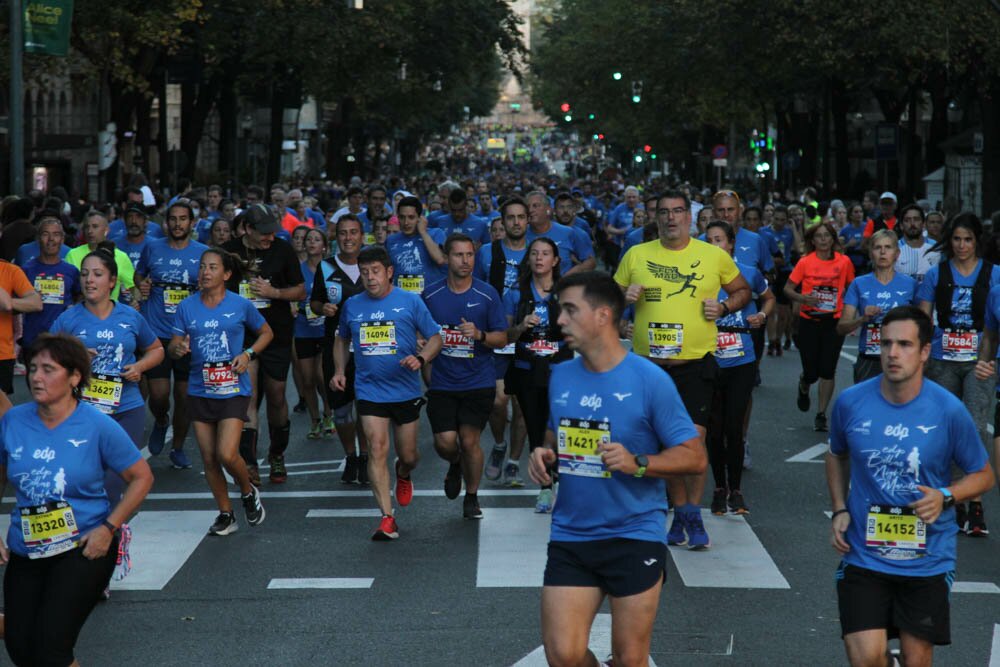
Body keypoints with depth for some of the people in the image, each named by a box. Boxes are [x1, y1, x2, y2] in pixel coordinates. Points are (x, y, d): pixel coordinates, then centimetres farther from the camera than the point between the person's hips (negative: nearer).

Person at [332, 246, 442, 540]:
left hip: (406, 391, -1)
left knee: (408, 456, 9)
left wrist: (421, 358, -19)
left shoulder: (410, 301, -4)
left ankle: (403, 475, 48)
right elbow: (342, 339, 22)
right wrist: (339, 370, 9)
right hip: (369, 391, 1)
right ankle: (387, 518, -15)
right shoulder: (352, 305, 5)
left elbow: (435, 337, 0)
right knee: (377, 449, -14)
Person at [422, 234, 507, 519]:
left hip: (478, 381, -1)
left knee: (470, 441, -3)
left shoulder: (487, 294, -2)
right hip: (442, 383, 1)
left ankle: (472, 497, 19)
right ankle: (456, 465, 31)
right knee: (445, 442, -6)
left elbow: (502, 338, 0)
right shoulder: (431, 295, 2)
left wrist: (479, 335, -18)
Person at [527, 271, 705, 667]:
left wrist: (636, 464, -23)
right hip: (570, 536, 4)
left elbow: (695, 457, -8)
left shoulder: (650, 380, -11)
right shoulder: (560, 376, 5)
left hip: (635, 536, -4)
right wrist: (544, 458, -1)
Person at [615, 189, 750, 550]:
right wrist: (626, 296, -7)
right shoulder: (636, 255, 6)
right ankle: (679, 512, 23)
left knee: (694, 438, -11)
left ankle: (693, 516, 1)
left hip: (696, 362, -2)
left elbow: (743, 290, 15)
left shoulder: (714, 255, 3)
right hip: (650, 363, 2)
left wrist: (724, 306, -5)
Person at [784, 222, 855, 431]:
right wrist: (802, 298, -19)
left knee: (828, 370, -2)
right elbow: (788, 288, 0)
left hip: (834, 321, 1)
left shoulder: (844, 262, -1)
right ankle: (804, 389, 37)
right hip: (809, 321, -1)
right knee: (811, 371, 0)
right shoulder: (805, 262, -5)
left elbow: (850, 287, 12)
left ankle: (821, 414, 8)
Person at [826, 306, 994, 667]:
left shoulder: (949, 411, -11)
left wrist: (945, 497, -17)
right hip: (864, 554, 1)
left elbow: (983, 475, 2)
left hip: (927, 559, 0)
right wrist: (839, 511, 3)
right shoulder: (850, 402, -6)